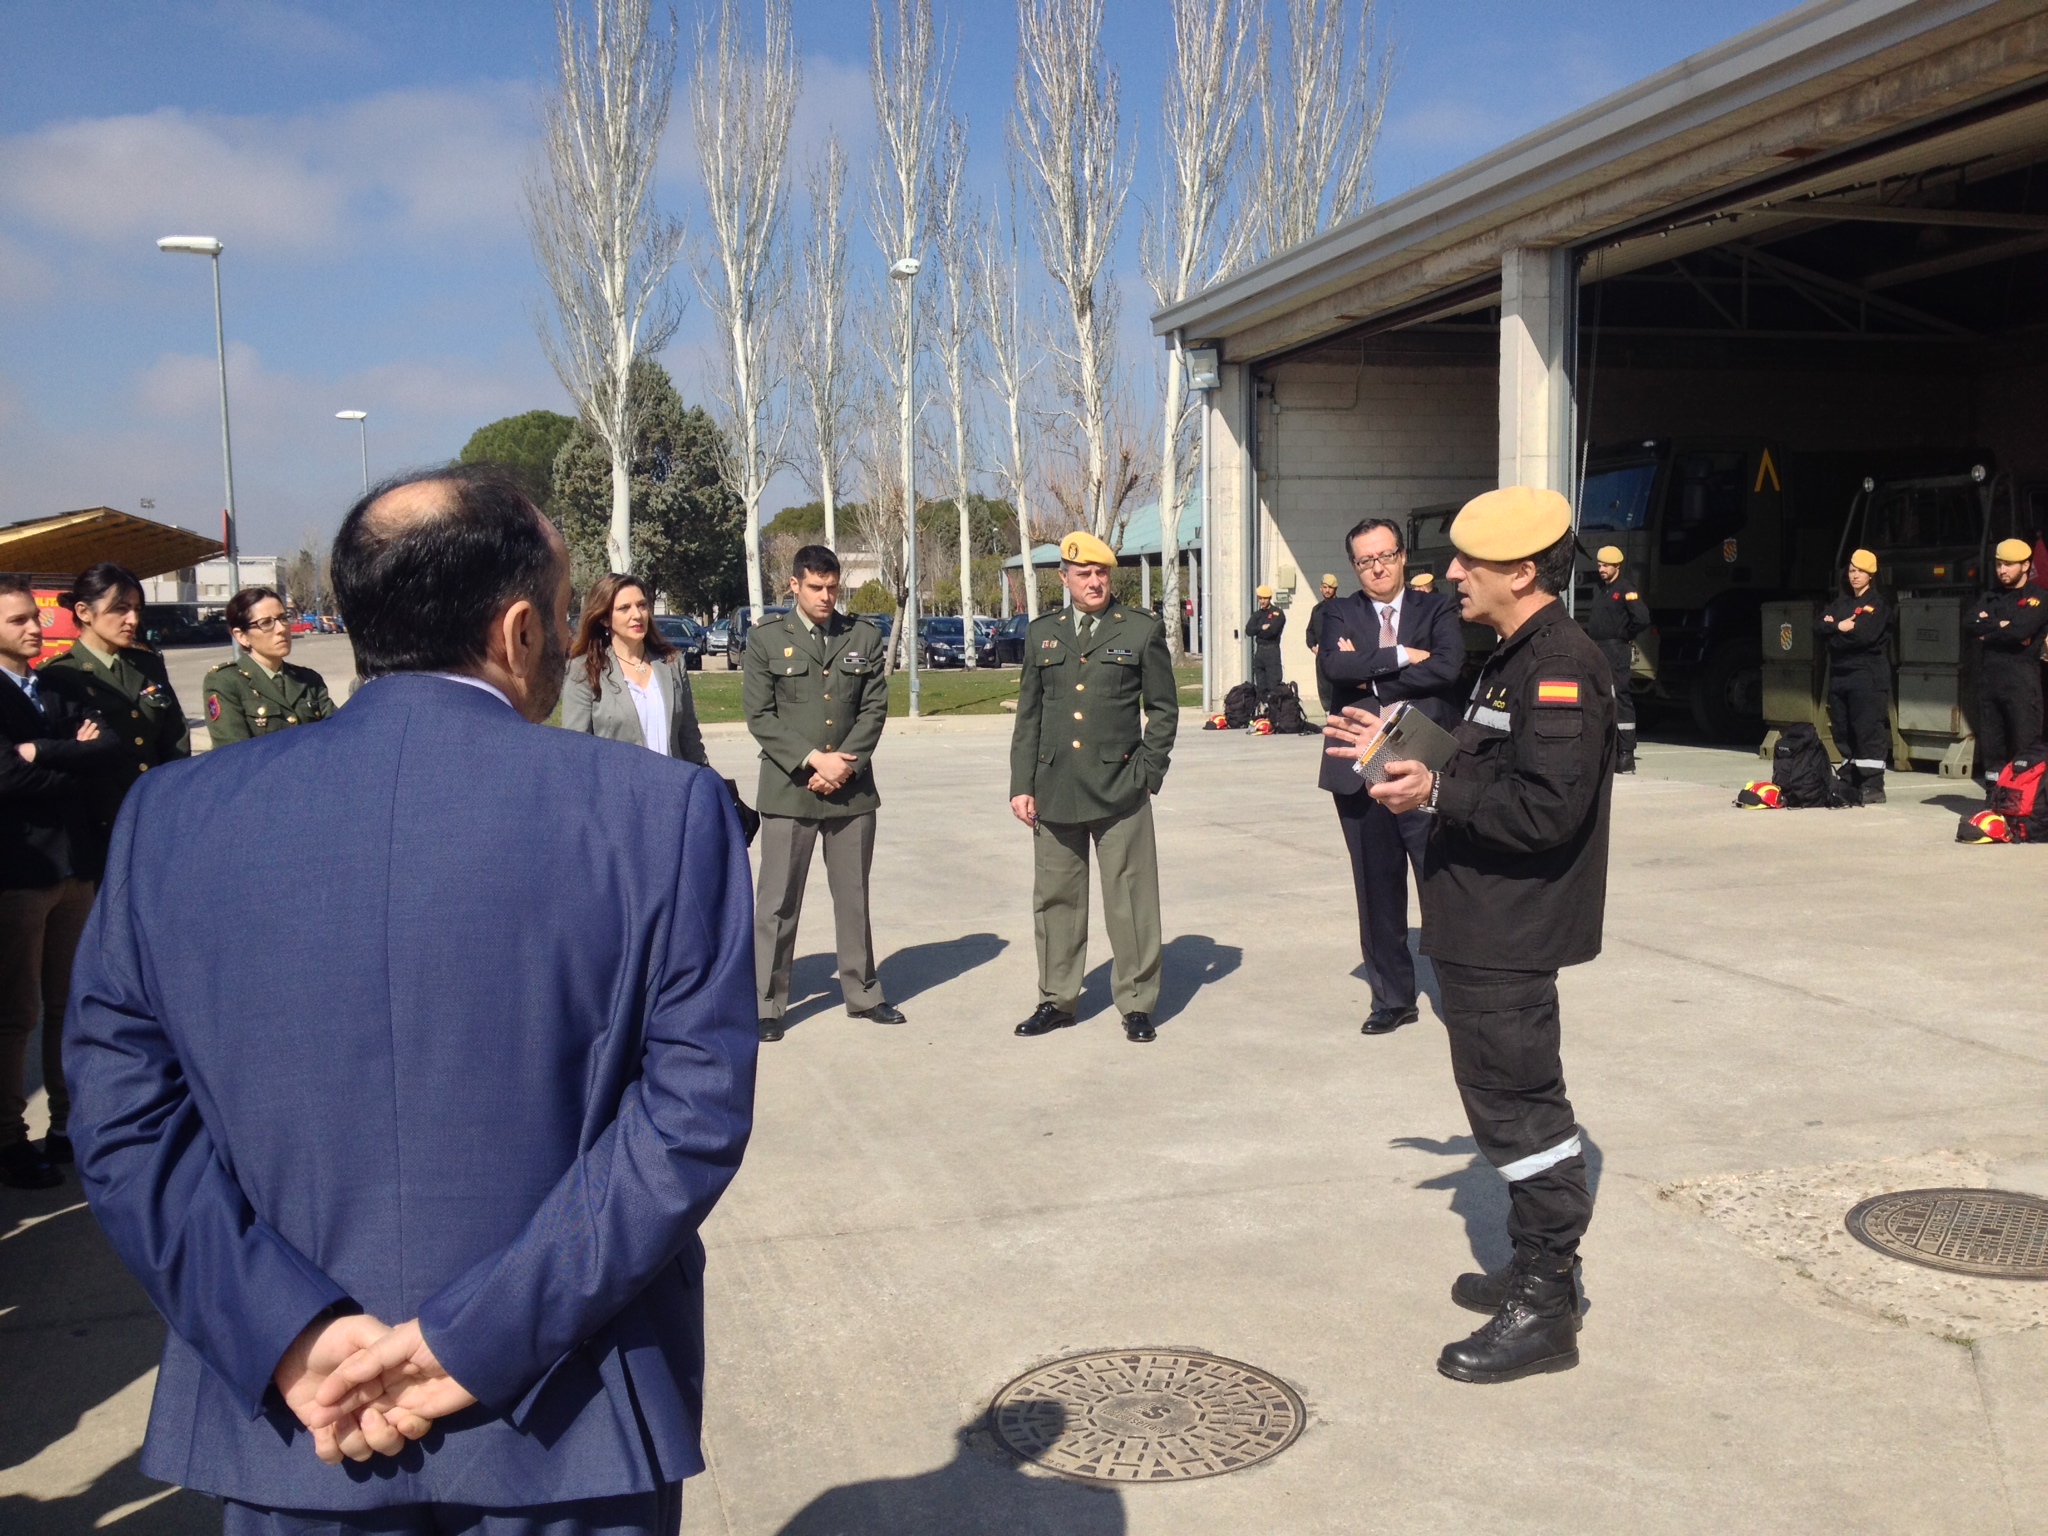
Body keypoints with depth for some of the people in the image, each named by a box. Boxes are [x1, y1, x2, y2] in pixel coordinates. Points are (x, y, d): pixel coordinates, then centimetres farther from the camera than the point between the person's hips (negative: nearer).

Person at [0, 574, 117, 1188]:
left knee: (70, 1004, 13)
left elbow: (111, 744, 0)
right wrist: (77, 760, -11)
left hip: (73, 863, 7)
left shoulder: (57, 688, 14)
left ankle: (67, 1124, 24)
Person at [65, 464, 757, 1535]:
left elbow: (122, 1115, -6)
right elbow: (694, 1110, -16)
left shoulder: (169, 817, -4)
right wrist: (480, 1343, -14)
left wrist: (291, 1337, -10)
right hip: (569, 1436, -2)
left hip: (290, 1437, 2)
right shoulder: (665, 813, -12)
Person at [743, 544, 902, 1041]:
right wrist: (814, 760, -14)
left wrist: (844, 763, -10)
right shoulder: (766, 639, 1)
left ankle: (862, 993, 23)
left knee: (854, 897, 11)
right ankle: (765, 1004, 9)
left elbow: (875, 708, 4)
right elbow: (760, 716, -4)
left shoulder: (864, 637, 8)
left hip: (853, 788, 3)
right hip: (788, 790, -2)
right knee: (777, 902, 0)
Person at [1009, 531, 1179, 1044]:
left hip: (1119, 789, -3)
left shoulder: (1143, 630, 3)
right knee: (1055, 898, 9)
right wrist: (1021, 784, 6)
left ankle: (1137, 1005, 11)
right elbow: (1028, 714, 13)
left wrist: (1148, 773, -4)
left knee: (1130, 900, 0)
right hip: (1055, 789, 3)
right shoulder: (1042, 633, 12)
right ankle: (1057, 999, 21)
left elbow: (1163, 708, 5)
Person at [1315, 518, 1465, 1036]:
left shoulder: (1437, 609, 6)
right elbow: (1331, 665, -10)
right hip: (1361, 774, 3)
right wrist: (1400, 656, -13)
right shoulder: (1343, 614, 11)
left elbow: (1448, 666, -14)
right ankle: (1392, 998, 23)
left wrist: (1369, 676, -10)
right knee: (1377, 891, 10)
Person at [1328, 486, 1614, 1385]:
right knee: (1507, 1102, 19)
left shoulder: (1560, 669, -19)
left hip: (1508, 939, -11)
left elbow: (1547, 808, -28)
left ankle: (1544, 1310, 6)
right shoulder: (1517, 660, 15)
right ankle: (1539, 1268, 32)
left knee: (1517, 1107, -4)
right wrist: (1402, 751, 16)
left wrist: (1437, 794, -25)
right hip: (1484, 930, 11)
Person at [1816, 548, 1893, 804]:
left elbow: (1865, 635, -16)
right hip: (1839, 674, 7)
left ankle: (1873, 786, -10)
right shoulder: (1840, 602, 19)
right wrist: (1839, 627, -11)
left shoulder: (1878, 604, -1)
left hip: (1868, 675, -7)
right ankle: (1849, 782, 13)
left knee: (1869, 730, -9)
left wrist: (1835, 630, -4)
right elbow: (1819, 627, 6)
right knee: (1843, 732, 7)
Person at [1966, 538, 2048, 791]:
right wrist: (2001, 626, -10)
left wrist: (1988, 633, -2)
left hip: (2021, 678, -6)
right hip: (1989, 677, 6)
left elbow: (2021, 631, -15)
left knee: (2025, 744, -9)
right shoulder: (1992, 597, 17)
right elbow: (1971, 627, 2)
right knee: (1990, 742, 7)